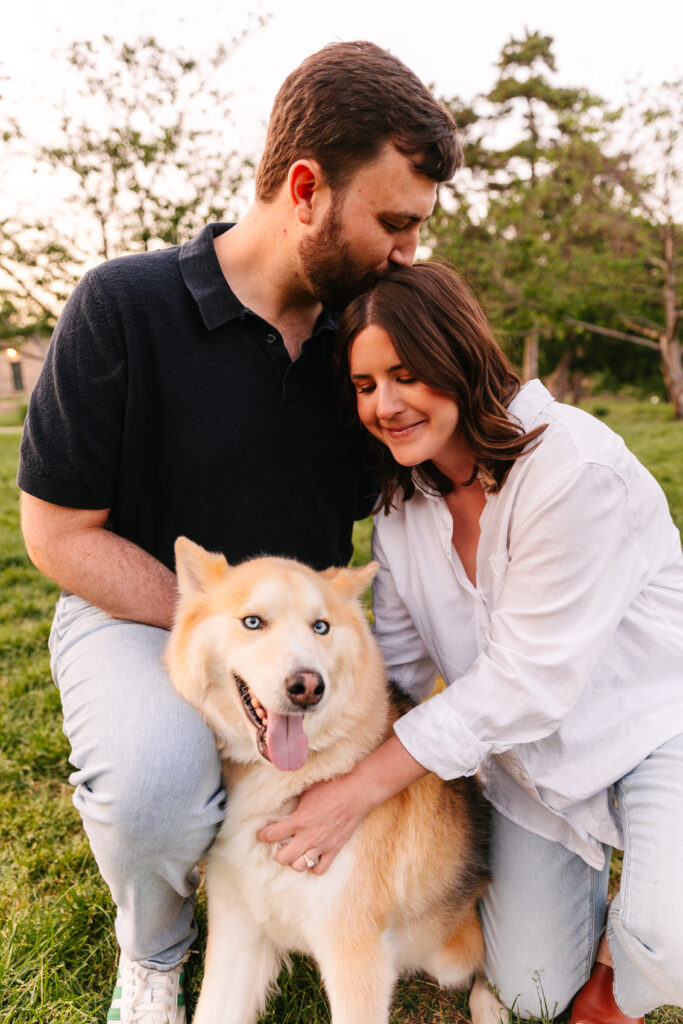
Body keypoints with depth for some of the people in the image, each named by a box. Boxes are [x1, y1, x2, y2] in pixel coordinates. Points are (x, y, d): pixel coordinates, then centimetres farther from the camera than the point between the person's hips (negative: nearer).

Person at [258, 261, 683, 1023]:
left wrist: (359, 791, -26)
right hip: (537, 751, 5)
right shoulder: (403, 501, -5)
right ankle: (577, 854, 36)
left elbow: (524, 680, -28)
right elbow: (397, 662, -2)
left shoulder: (574, 467, -28)